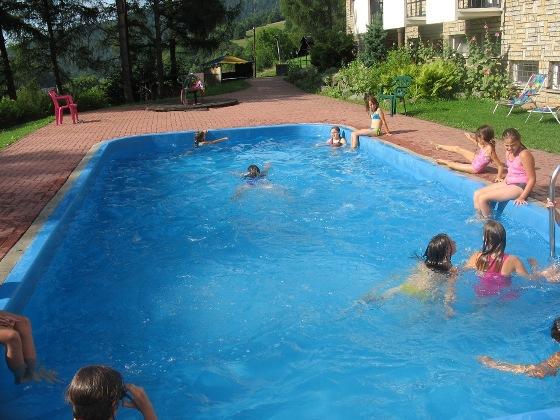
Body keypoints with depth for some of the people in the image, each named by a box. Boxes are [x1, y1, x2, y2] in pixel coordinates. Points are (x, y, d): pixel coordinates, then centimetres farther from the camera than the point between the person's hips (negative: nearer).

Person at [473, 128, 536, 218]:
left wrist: (522, 197, -22)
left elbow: (532, 179, -19)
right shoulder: (508, 152, 6)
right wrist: (504, 181, 10)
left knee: (483, 198, -18)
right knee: (477, 194, 3)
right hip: (508, 183, 9)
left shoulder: (524, 154, -20)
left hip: (519, 187, -9)